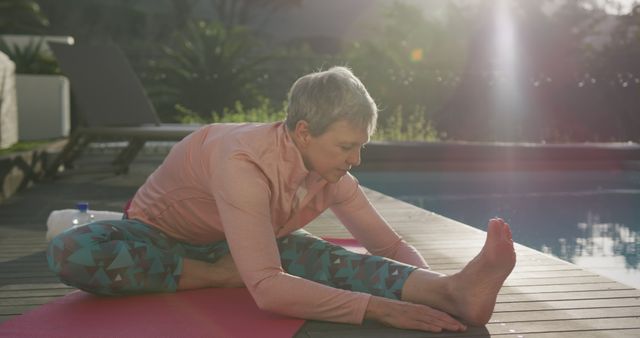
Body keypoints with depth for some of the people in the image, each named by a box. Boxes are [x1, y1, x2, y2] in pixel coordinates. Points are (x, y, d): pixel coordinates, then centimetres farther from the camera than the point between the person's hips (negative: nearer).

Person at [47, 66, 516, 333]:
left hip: (233, 242, 4)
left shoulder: (333, 175, -16)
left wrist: (432, 290, -29)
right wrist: (376, 307, -54)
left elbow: (390, 245, -7)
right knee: (70, 254, -38)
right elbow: (268, 289, -47)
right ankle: (227, 275, -28)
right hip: (161, 236, -4)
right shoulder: (246, 162, -39)